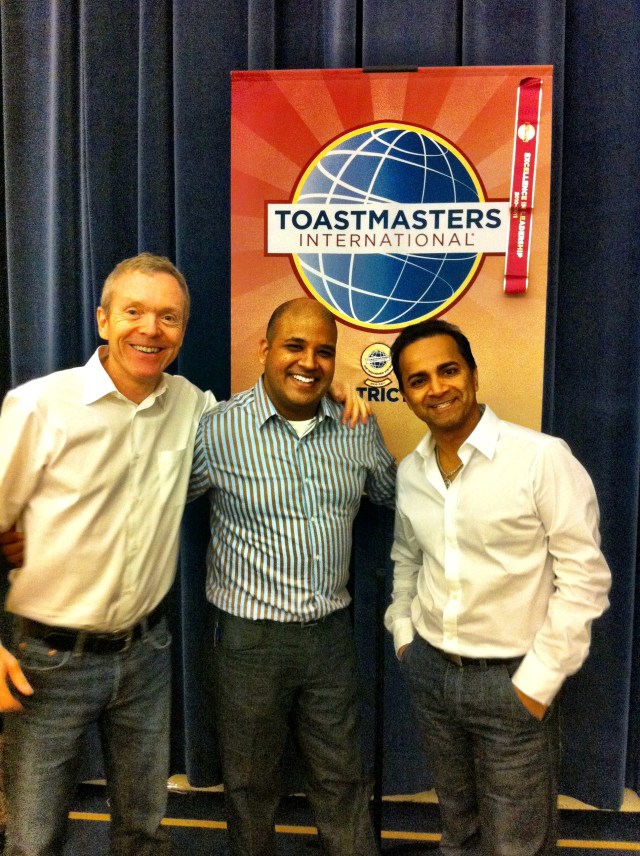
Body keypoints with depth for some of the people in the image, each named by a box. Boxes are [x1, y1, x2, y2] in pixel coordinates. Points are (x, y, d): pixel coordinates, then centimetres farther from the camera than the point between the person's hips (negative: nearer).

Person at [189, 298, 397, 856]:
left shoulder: (358, 429, -2)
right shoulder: (219, 430, -14)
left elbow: (394, 492, 16)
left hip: (331, 630, 3)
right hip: (249, 636, -2)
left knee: (342, 782, 20)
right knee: (252, 787, 20)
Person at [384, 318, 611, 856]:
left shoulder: (544, 458, -18)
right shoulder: (410, 471, 0)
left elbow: (585, 578, -16)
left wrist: (537, 681, -14)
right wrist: (403, 634, 8)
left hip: (512, 677, -4)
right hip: (428, 670, 5)